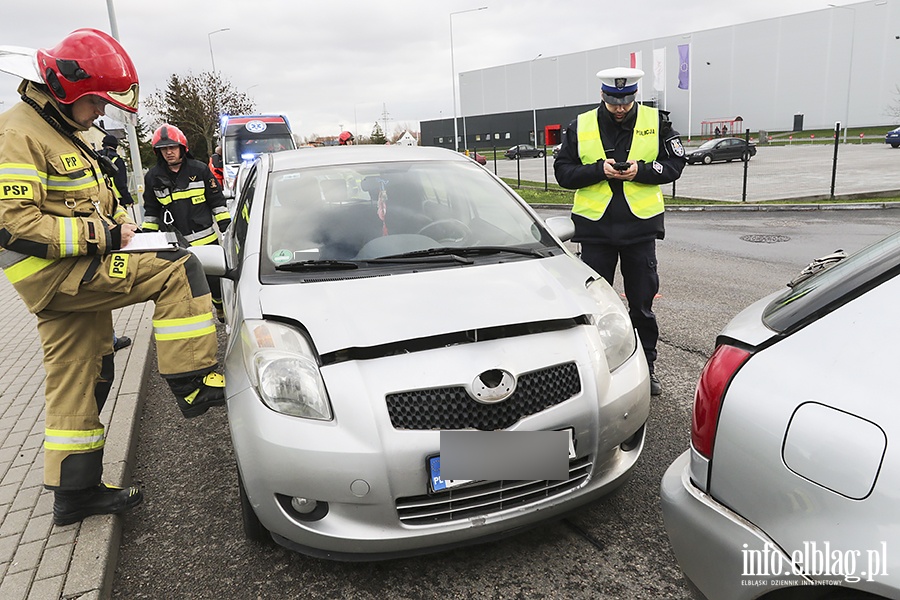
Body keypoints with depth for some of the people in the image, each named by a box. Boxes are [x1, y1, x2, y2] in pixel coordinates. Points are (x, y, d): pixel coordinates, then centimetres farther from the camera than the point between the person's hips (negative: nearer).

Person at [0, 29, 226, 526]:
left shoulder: (66, 131, 19)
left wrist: (116, 221, 6)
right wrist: (101, 234, -20)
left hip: (76, 268, 10)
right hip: (54, 274, -10)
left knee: (81, 384, 13)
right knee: (177, 269, -19)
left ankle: (75, 492, 24)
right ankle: (194, 384, -18)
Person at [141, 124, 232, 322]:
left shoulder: (199, 170, 0)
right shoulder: (153, 177, 6)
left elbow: (217, 200, 5)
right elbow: (151, 211, 15)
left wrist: (226, 226, 0)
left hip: (205, 239, -1)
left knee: (215, 276, 10)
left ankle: (222, 308, 31)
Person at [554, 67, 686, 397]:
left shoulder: (656, 122, 2)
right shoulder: (580, 126, 2)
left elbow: (675, 164, 2)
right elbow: (563, 171, 0)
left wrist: (641, 170, -15)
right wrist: (599, 170, -15)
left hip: (641, 225, 0)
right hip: (594, 225, 0)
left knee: (642, 302, 9)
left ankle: (646, 366, 23)